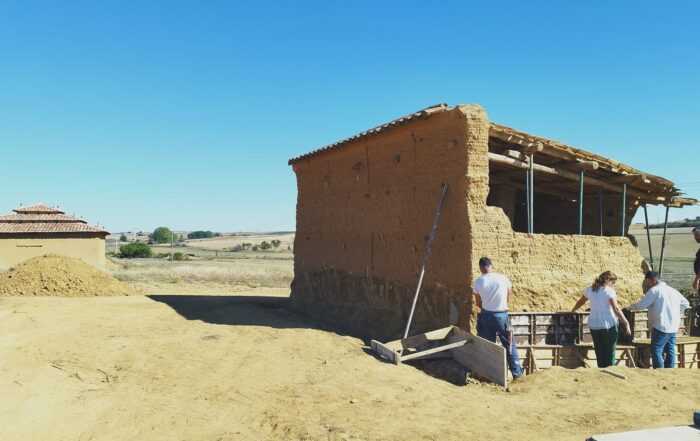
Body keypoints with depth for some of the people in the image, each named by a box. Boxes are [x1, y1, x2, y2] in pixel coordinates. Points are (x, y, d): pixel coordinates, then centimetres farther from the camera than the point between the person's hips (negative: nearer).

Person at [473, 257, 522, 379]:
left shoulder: (478, 282, -6)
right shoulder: (503, 279, -8)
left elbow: (478, 303, 4)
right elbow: (508, 298, 6)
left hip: (486, 316, 1)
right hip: (502, 315, -1)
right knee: (509, 344, 11)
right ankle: (517, 373, 17)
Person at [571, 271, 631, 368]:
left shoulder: (590, 289, 7)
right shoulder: (609, 291, -10)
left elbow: (580, 302, 20)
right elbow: (616, 309, -17)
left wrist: (572, 311, 35)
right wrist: (626, 323, -14)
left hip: (593, 325, 5)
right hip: (609, 325, -5)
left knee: (600, 353, 13)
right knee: (610, 353, 6)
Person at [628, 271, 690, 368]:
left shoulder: (654, 290, -9)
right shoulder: (673, 290, 16)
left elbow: (642, 305, -12)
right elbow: (685, 304, 25)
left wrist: (630, 307, 4)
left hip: (661, 327, -8)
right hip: (674, 327, 8)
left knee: (656, 352, -5)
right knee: (670, 351, 12)